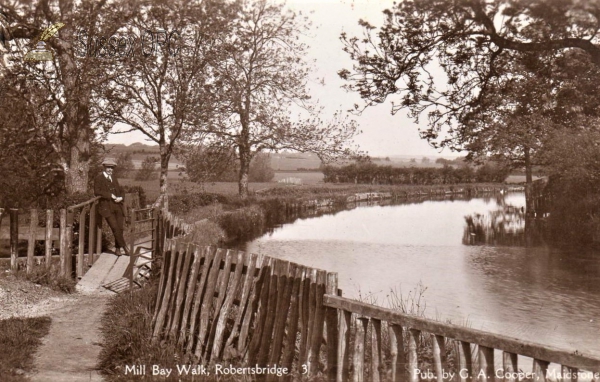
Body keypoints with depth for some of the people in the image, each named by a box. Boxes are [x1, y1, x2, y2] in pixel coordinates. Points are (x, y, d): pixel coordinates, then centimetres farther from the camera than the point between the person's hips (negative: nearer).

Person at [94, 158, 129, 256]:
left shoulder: (114, 179, 22)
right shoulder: (99, 178, 3)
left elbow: (120, 190, 23)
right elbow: (97, 192, -9)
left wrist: (120, 197, 1)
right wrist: (110, 195, -14)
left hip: (117, 206, 6)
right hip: (107, 207, -6)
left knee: (120, 228, 1)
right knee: (115, 228, -14)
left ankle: (117, 249, 12)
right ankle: (125, 248, -8)